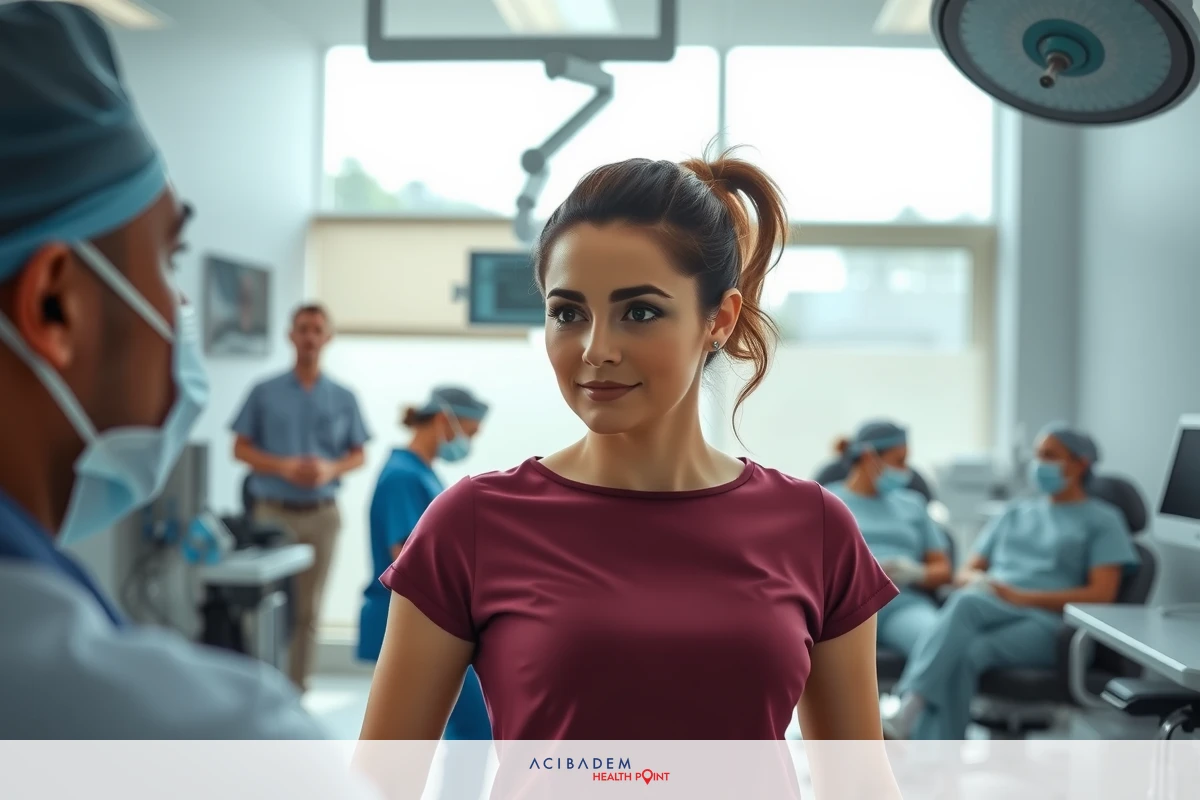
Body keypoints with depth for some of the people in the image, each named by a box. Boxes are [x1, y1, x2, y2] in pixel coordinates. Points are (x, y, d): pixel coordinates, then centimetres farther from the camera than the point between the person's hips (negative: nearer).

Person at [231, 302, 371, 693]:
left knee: (307, 609, 6)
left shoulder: (344, 399, 6)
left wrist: (331, 469, -12)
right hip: (273, 512, -1)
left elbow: (358, 455, 9)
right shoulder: (264, 393, 2)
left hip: (322, 515, 1)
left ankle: (296, 689, 13)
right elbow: (241, 449, 2)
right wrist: (282, 467, -14)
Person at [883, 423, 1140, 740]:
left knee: (967, 653, -35)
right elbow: (965, 573, 25)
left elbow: (1102, 594, -1)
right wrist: (978, 580, -3)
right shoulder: (1016, 513, 29)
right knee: (966, 602, -36)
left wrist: (1024, 597, -12)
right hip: (989, 608, 4)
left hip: (1045, 621, -3)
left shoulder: (1102, 520, 14)